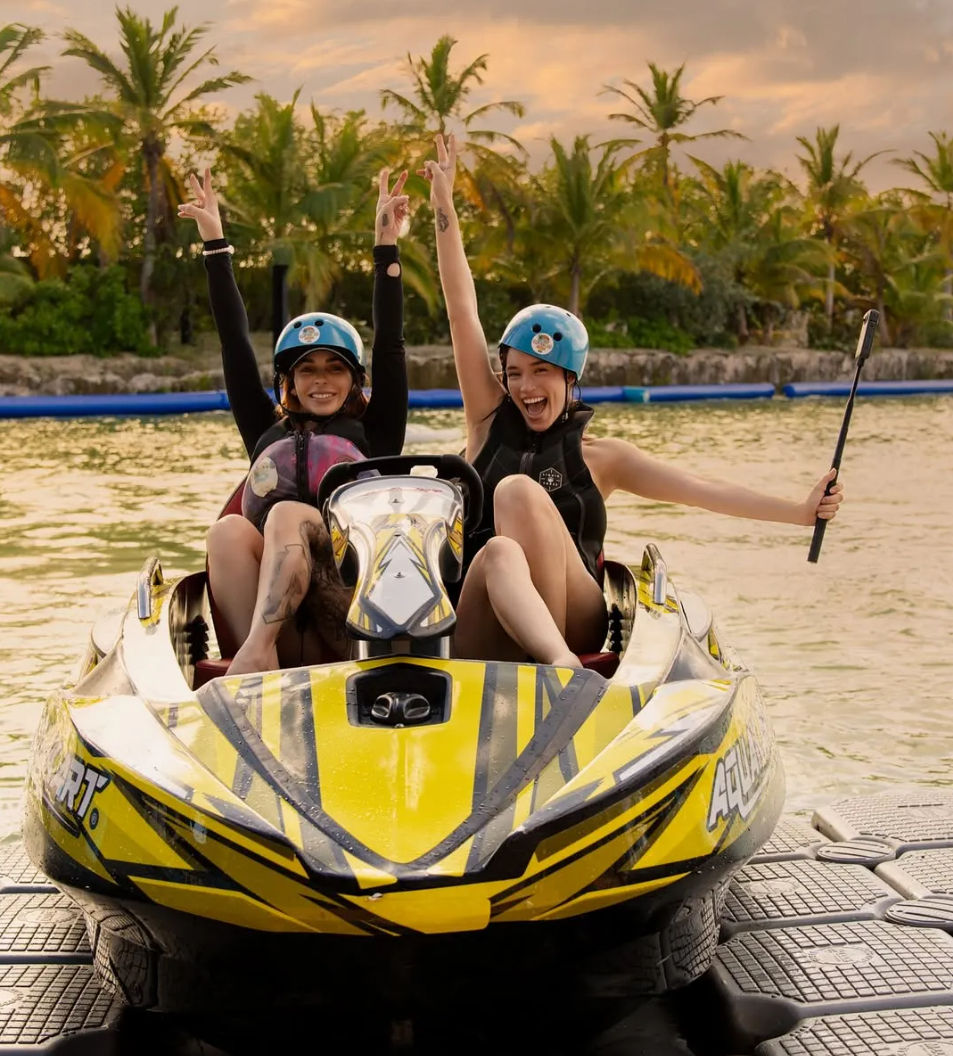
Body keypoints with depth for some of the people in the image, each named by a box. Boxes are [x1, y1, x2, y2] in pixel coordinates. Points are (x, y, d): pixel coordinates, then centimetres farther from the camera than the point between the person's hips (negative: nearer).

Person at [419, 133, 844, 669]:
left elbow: (705, 490, 6)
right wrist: (444, 206, 6)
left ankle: (559, 659, -43)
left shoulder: (598, 456, 14)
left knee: (518, 491, -27)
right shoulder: (490, 423, 16)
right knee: (498, 554, -34)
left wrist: (802, 510, -6)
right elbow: (462, 312, 10)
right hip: (481, 637, 1)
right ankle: (563, 666, -55)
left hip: (574, 623, -1)